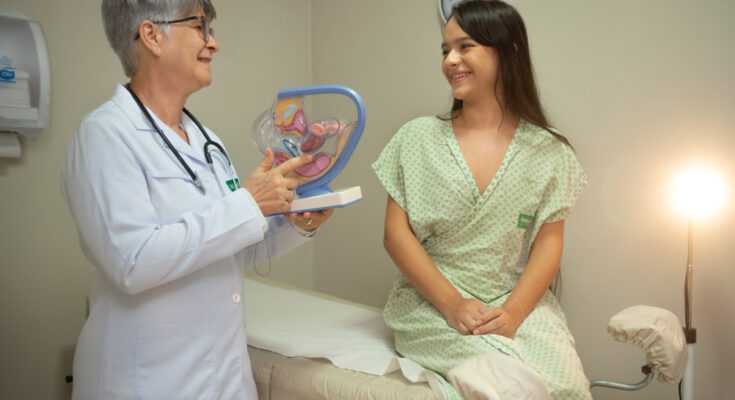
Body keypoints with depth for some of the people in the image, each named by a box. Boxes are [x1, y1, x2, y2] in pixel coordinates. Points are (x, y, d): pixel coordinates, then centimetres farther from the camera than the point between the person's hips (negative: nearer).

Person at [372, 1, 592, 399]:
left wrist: (514, 310, -16)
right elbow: (396, 234, -1)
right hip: (431, 301, -2)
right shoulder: (417, 138, 3)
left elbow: (548, 242, 2)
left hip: (519, 302, 2)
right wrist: (452, 304, -12)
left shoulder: (549, 152, 5)